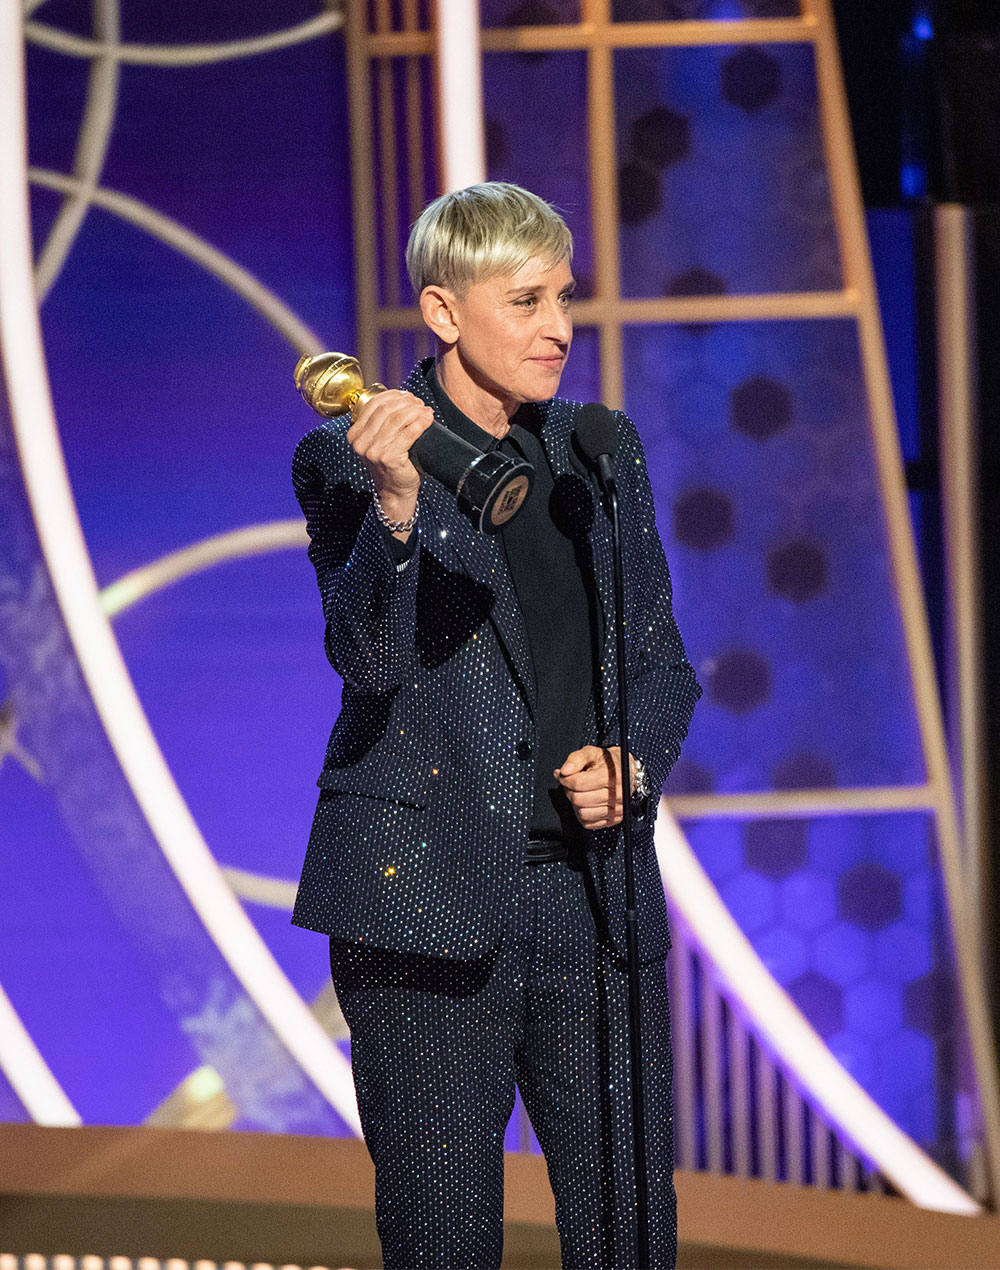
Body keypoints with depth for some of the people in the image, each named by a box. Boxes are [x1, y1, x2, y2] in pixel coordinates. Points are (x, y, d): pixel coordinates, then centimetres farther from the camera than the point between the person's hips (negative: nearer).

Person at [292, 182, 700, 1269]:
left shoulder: (602, 452, 12)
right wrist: (394, 505, -33)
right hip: (430, 895, -4)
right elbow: (368, 657, -17)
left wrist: (633, 761, -2)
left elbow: (661, 657, 18)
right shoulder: (348, 461, -3)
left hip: (598, 888, 4)